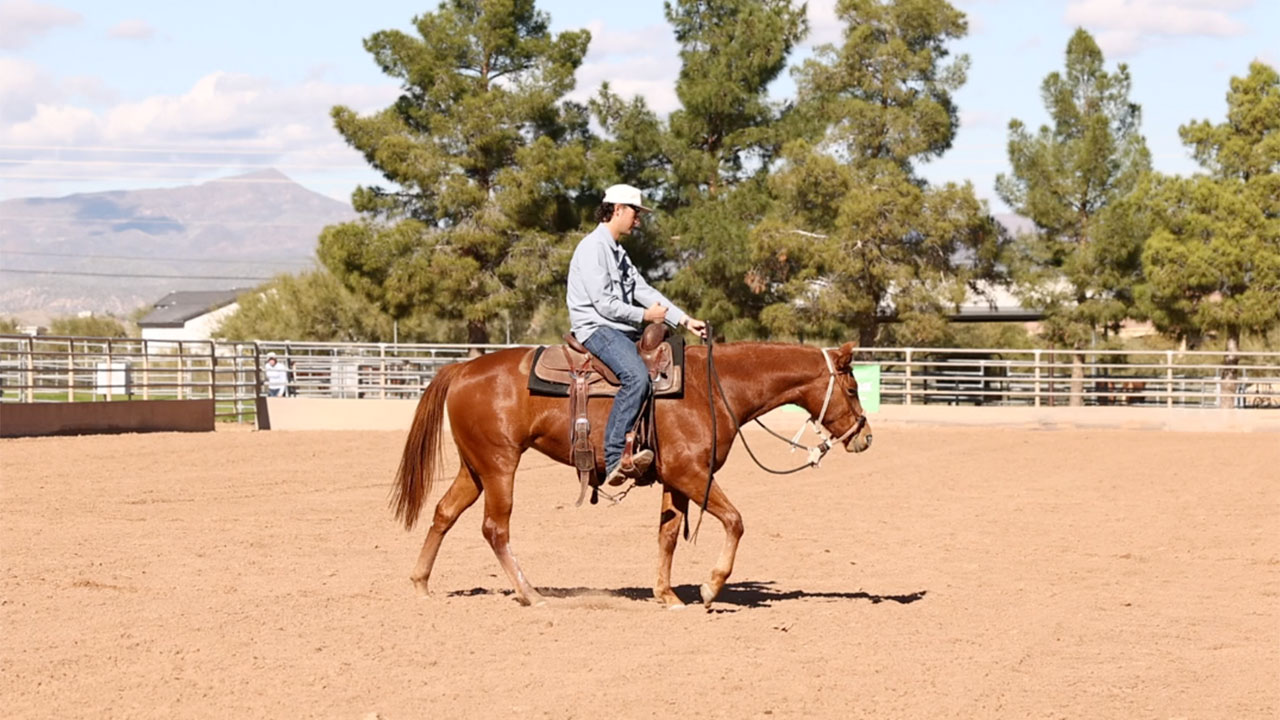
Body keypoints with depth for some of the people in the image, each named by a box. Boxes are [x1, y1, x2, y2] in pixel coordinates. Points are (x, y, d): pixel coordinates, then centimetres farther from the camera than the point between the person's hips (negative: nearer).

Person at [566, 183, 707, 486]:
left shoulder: (618, 253, 23)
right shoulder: (593, 248, -9)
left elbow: (645, 291, 16)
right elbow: (603, 303, -17)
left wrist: (685, 320, 7)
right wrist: (644, 316, -9)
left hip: (621, 332, 11)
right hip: (597, 328, -11)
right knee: (636, 375, -33)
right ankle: (614, 459, -38)